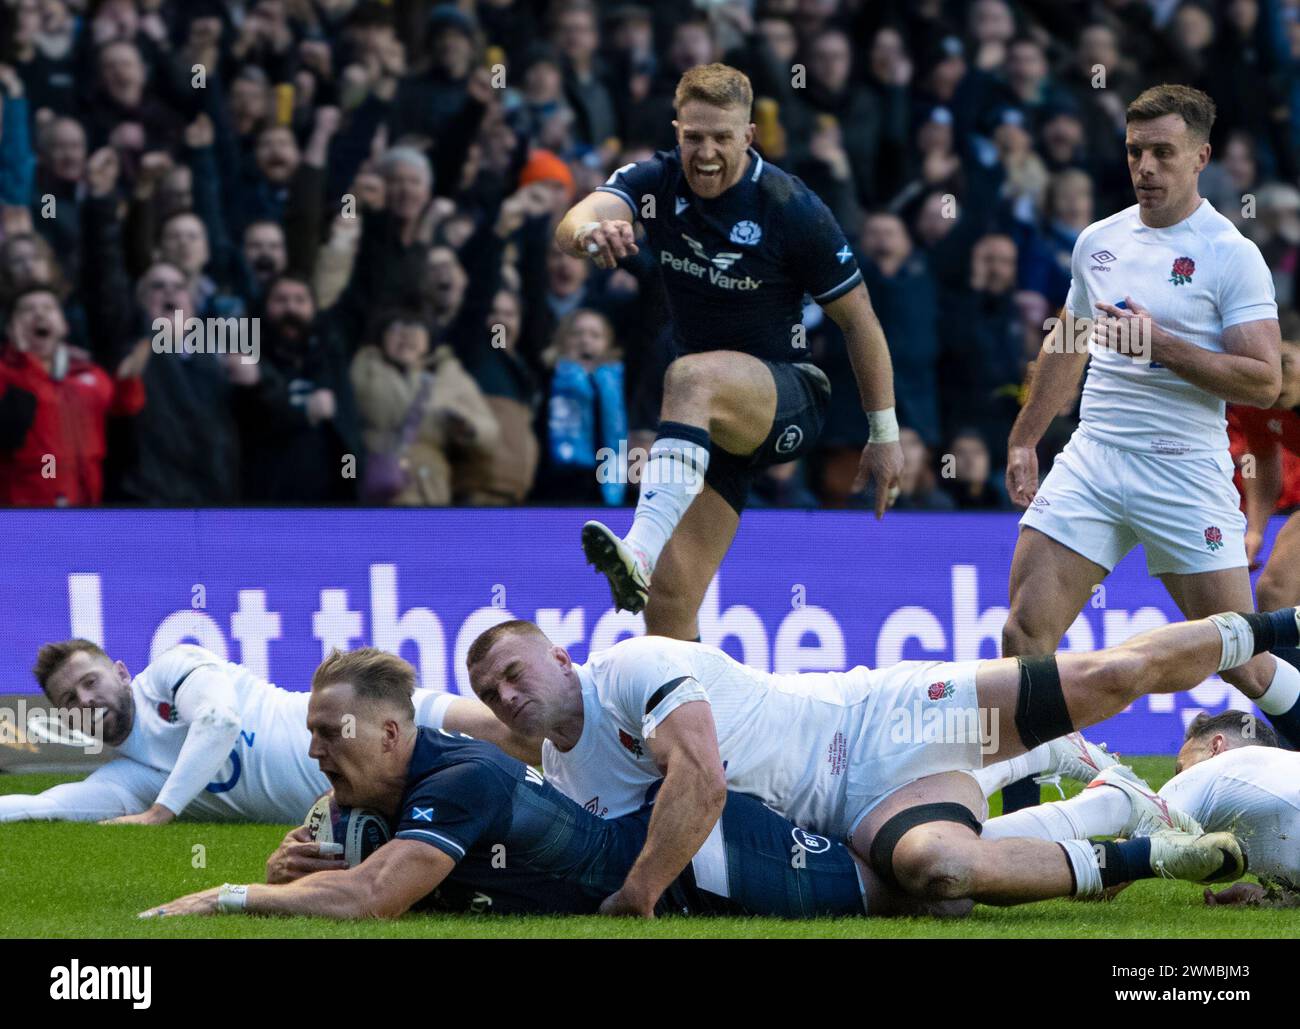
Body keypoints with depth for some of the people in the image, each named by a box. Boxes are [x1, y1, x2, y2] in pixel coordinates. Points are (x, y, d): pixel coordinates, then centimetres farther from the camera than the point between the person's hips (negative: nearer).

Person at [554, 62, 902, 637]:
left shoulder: (793, 210, -13)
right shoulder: (655, 182, -3)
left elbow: (857, 319, -4)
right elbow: (575, 223, -23)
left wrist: (884, 433, -4)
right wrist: (590, 232, -49)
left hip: (788, 401, -5)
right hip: (710, 420, 5)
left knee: (692, 377, -38)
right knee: (667, 601, -6)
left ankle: (641, 549, -56)